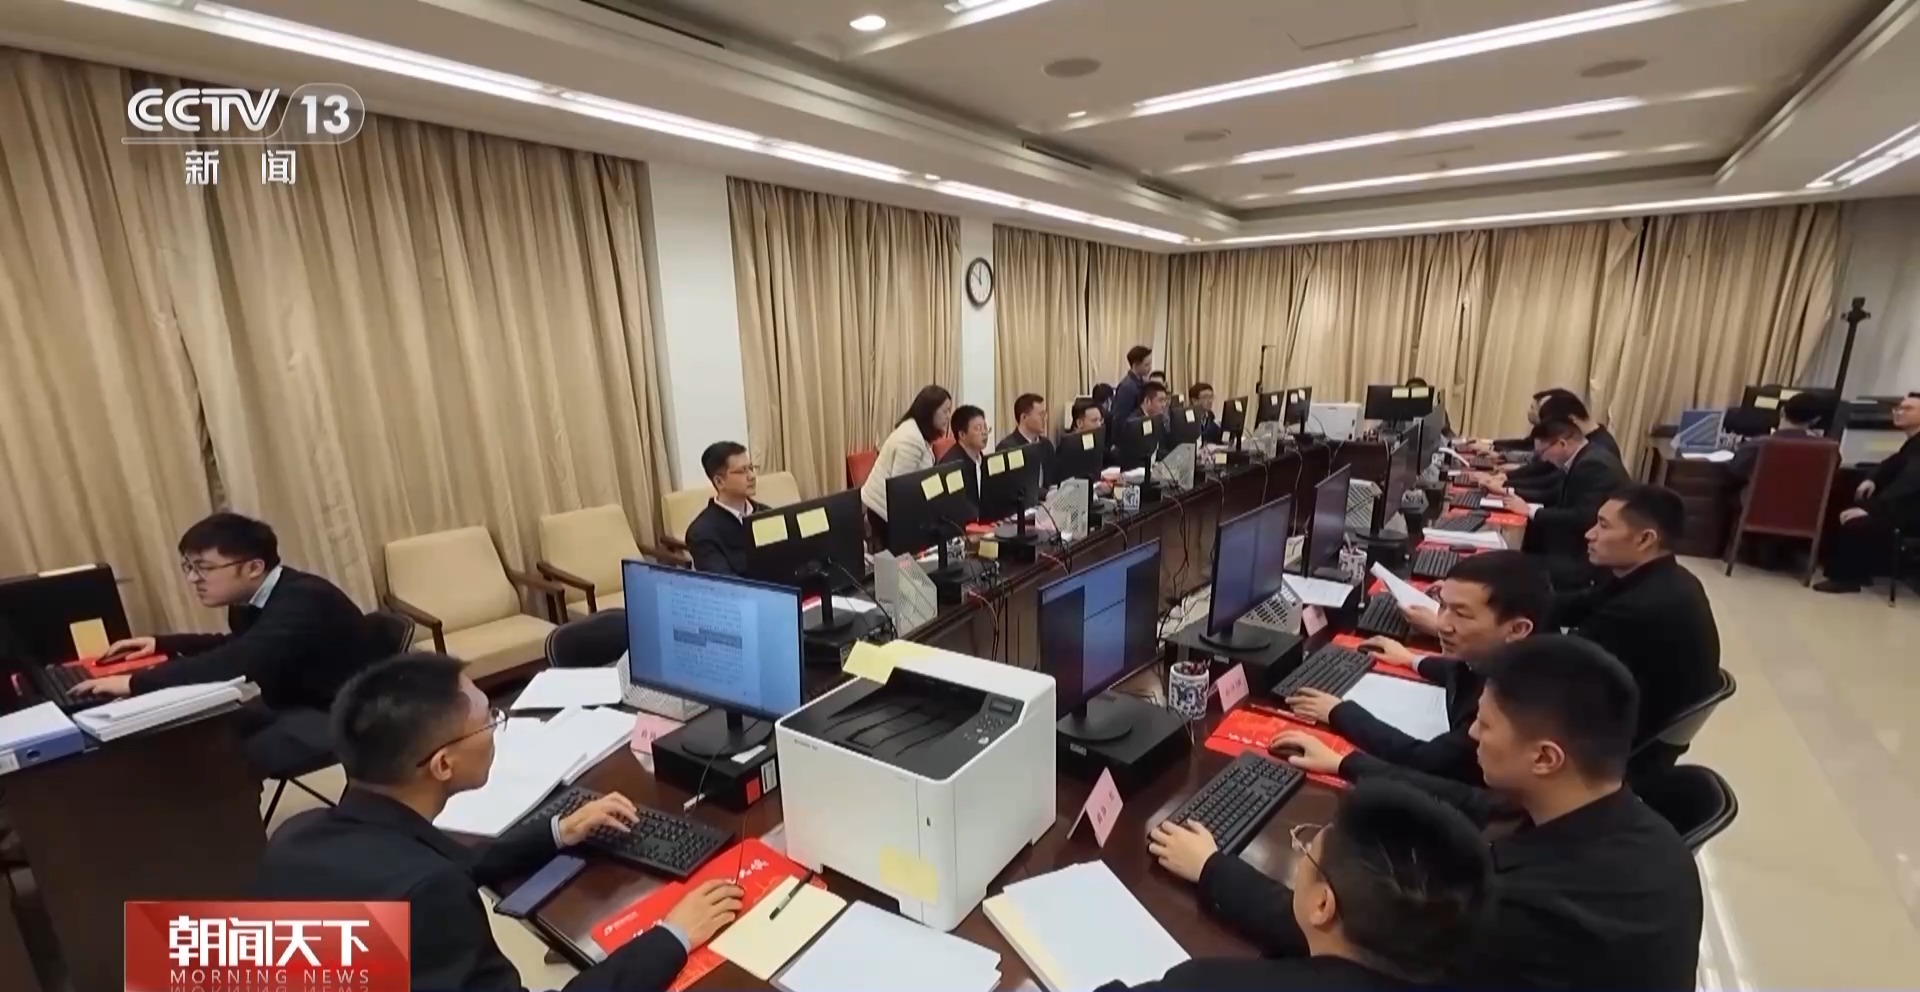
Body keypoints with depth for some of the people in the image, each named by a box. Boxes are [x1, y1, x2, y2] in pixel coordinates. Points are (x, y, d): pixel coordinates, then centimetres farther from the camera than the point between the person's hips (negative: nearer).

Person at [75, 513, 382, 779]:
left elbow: (238, 663, -39)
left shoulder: (302, 600, -27)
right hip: (296, 702, 10)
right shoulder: (248, 600, 3)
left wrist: (135, 683, -31)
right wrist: (161, 644, 12)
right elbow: (237, 647, 24)